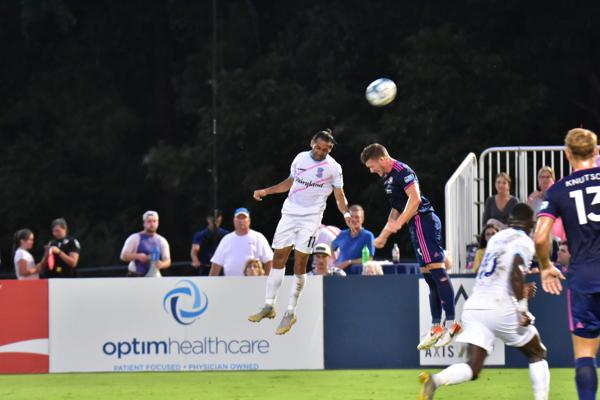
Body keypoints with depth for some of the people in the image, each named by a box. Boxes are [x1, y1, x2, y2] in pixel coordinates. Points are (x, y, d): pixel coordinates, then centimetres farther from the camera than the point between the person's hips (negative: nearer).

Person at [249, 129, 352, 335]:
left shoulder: (333, 167, -3)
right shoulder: (301, 158, 7)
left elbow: (339, 196, 2)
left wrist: (346, 213, -15)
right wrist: (266, 191, 15)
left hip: (311, 218, -4)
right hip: (290, 213, 4)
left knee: (300, 263, -8)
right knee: (278, 257, 1)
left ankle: (291, 312, 0)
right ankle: (269, 306, 8)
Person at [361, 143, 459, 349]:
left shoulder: (401, 171, -10)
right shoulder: (388, 177, 21)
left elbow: (415, 198, -20)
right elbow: (397, 208, 31)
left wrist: (399, 223, -21)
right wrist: (384, 234, 33)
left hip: (423, 221, -11)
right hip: (417, 226, 11)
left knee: (436, 268, -15)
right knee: (429, 275, 9)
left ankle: (451, 322, -21)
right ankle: (436, 327, 10)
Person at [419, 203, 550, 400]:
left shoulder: (496, 238, 21)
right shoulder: (524, 242, -1)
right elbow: (516, 272, -17)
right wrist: (522, 308, -18)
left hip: (473, 306, 5)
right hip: (500, 308, -5)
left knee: (472, 368, -3)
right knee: (537, 355, 16)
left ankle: (434, 380, -31)